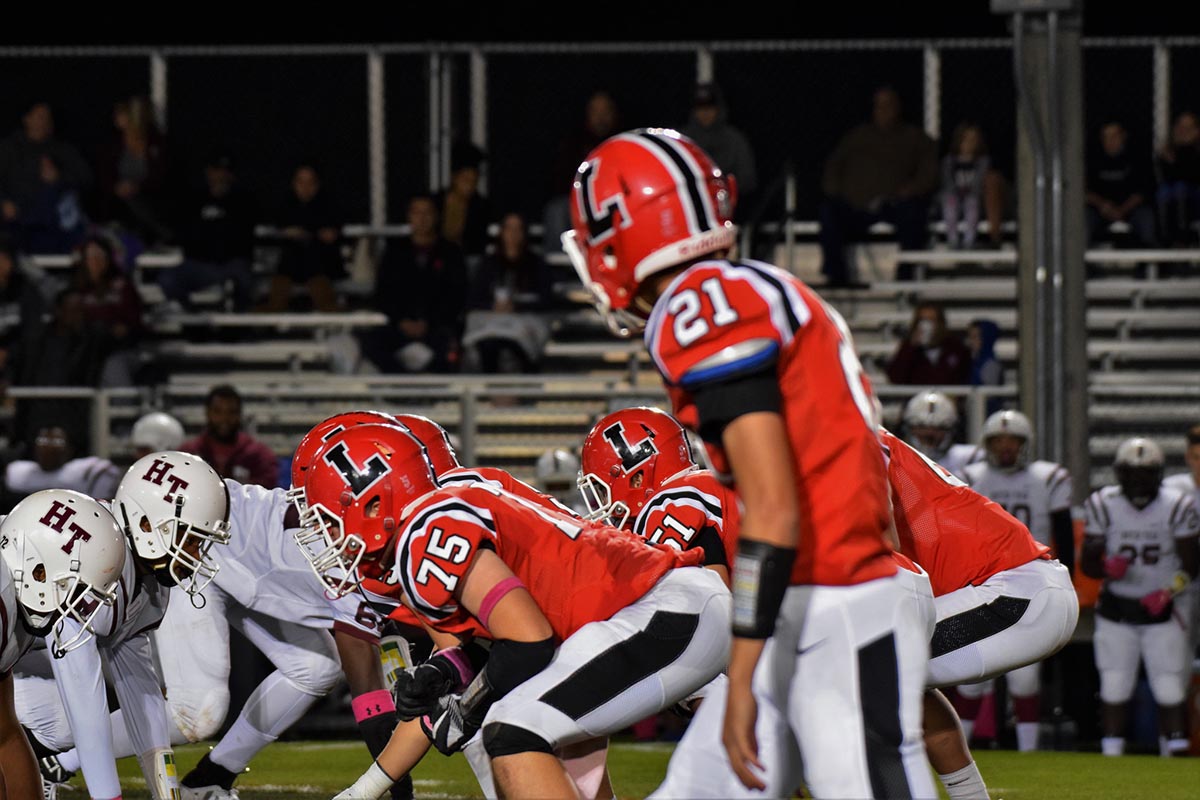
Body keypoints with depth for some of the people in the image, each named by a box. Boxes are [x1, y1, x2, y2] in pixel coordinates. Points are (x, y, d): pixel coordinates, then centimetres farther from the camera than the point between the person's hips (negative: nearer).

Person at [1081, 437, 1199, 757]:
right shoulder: (1103, 505, -4)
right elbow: (1087, 562, -1)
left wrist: (1168, 592, -19)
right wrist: (1108, 568, -24)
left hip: (1162, 611, -1)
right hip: (1116, 612, 1)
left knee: (1170, 692, -7)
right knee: (1114, 691, -2)